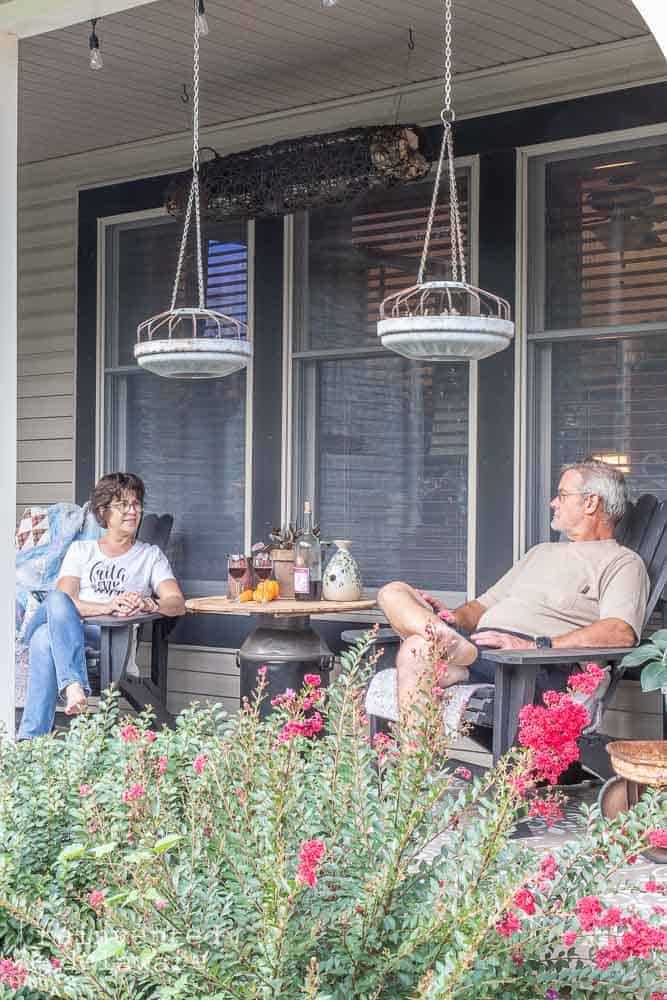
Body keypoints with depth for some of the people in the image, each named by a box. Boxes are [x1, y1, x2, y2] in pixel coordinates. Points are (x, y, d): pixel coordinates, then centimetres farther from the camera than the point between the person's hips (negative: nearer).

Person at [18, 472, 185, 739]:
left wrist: (147, 604, -19)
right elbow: (64, 600, 4)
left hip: (109, 636, -1)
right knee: (56, 599, -38)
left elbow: (177, 604, 7)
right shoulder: (80, 551, 25)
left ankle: (30, 740, -44)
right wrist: (109, 606, -17)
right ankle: (74, 685, -53)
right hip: (63, 628, 1)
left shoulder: (151, 555, 24)